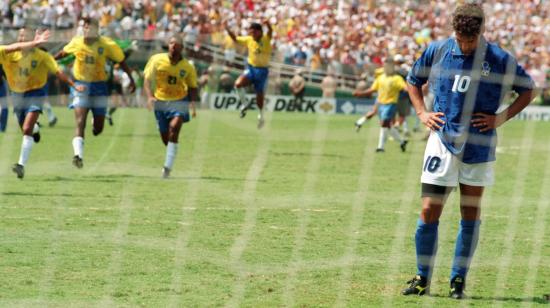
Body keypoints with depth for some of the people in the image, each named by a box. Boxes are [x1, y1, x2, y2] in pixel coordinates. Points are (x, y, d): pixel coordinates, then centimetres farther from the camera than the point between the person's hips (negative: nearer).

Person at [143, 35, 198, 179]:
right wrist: (150, 96, -24)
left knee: (174, 128, -26)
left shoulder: (188, 67, -6)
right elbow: (147, 80, -7)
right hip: (161, 102, 2)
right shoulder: (157, 60, -8)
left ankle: (168, 166, -26)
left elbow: (192, 87, 5)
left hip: (179, 102, -2)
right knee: (165, 138, 7)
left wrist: (193, 105, -9)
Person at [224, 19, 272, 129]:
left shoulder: (266, 40, -12)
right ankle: (244, 104, -5)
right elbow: (235, 39, 11)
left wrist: (268, 25, -56)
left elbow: (270, 32, -33)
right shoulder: (249, 40, 1)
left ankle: (261, 115, 31)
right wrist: (227, 29, -5)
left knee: (260, 95, 7)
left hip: (262, 70, -3)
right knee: (238, 83, -25)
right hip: (251, 68, 3)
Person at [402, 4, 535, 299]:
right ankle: (422, 279, 7)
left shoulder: (500, 60, -5)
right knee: (429, 211, -5)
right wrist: (422, 113, 4)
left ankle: (458, 279, 16)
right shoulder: (437, 51, 0)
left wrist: (501, 118, -4)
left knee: (471, 213, 6)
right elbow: (413, 80, 17)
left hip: (479, 146, 0)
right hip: (442, 140, 0)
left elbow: (527, 89, 7)